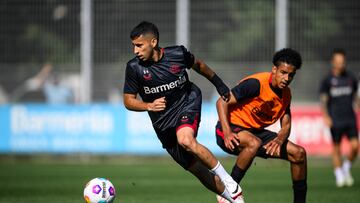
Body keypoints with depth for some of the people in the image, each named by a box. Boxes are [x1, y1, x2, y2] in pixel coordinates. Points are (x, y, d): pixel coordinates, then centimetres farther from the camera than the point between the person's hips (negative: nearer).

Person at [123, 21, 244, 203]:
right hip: (163, 123, 2)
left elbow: (198, 65, 10)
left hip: (187, 105, -2)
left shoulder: (178, 54, -12)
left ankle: (228, 180, -21)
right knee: (196, 169, 2)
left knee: (185, 140, -35)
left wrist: (218, 83, 18)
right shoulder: (134, 67, -12)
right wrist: (149, 106, -22)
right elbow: (128, 101, -4)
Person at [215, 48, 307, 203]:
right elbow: (222, 102, -21)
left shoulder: (286, 94, 2)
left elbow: (286, 125, 5)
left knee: (299, 153, -2)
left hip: (256, 132, 8)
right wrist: (227, 133, -32)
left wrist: (280, 139, -19)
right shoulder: (256, 84, -22)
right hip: (232, 128, -8)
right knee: (254, 143, -41)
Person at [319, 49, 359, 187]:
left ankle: (347, 168, 15)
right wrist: (326, 116, -13)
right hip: (335, 120, -2)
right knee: (336, 148, 1)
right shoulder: (327, 80, -1)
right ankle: (339, 175, 14)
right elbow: (323, 100, -1)